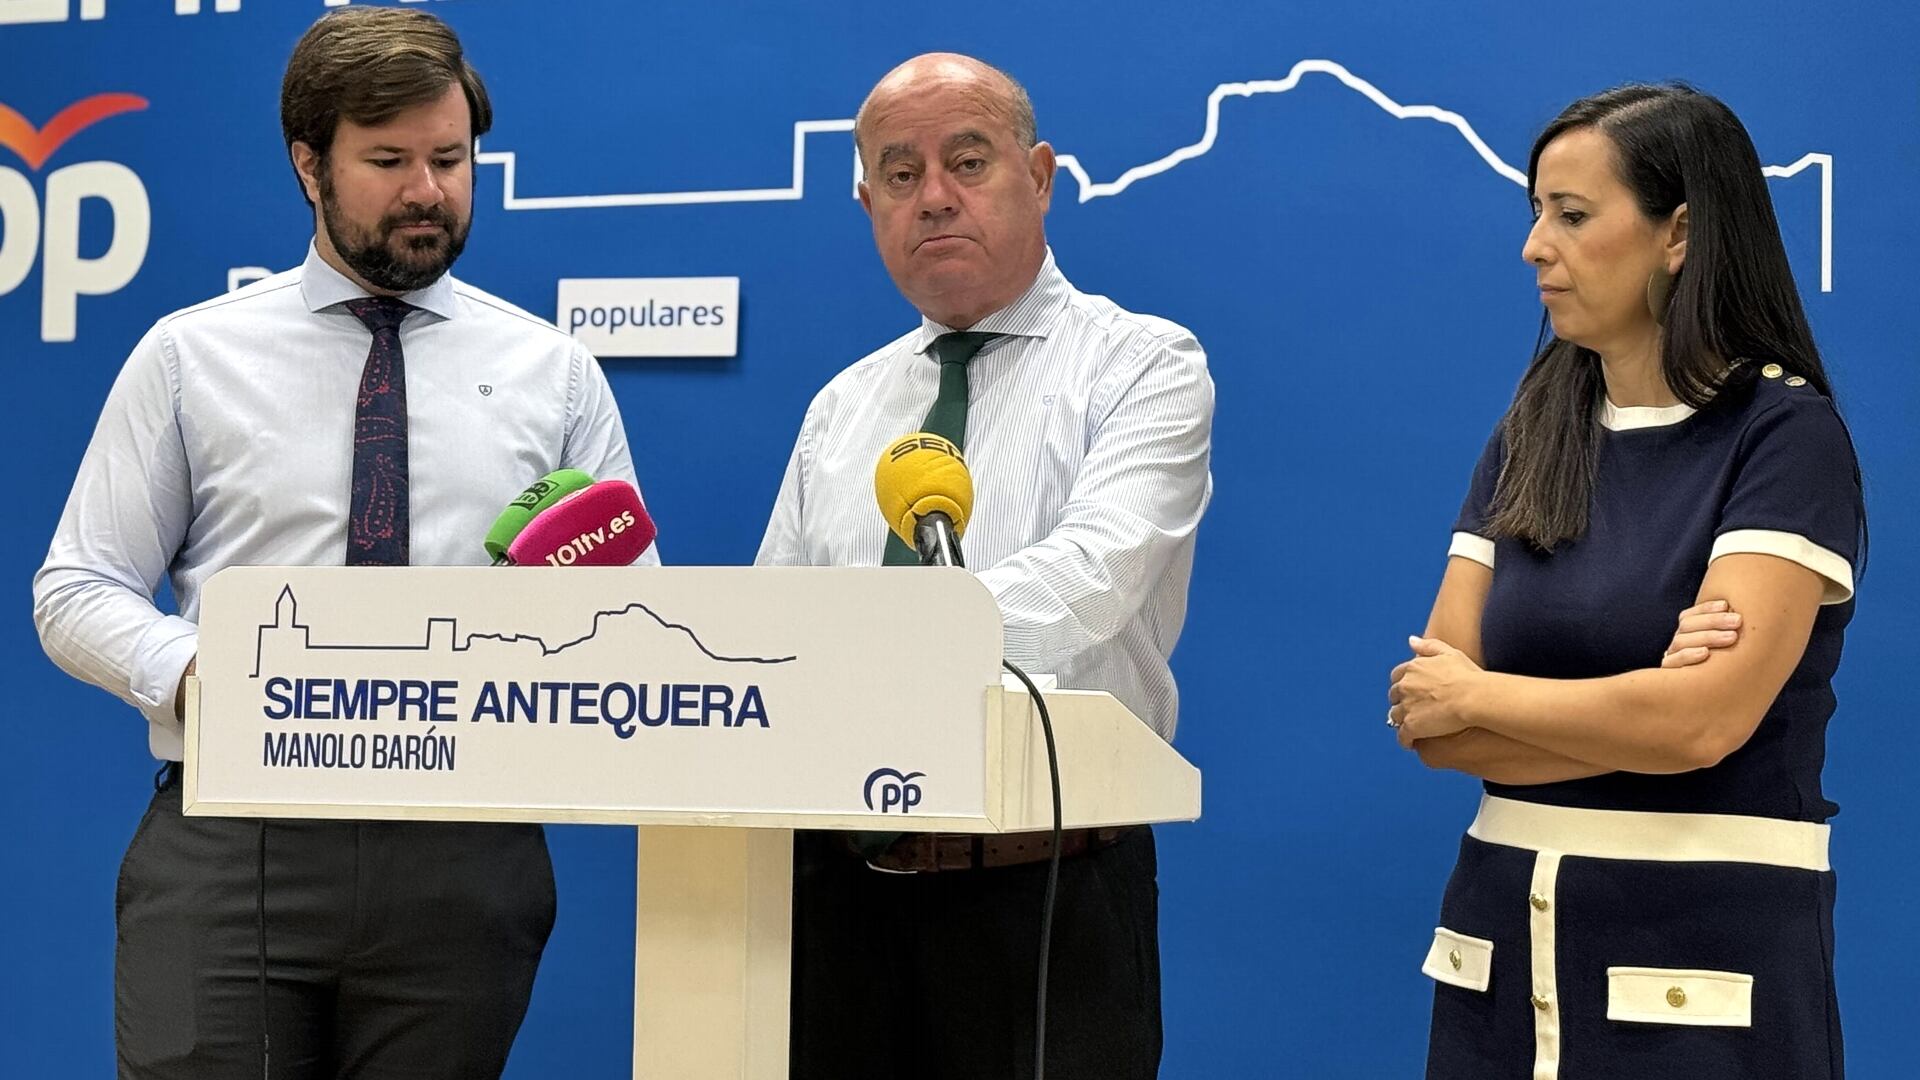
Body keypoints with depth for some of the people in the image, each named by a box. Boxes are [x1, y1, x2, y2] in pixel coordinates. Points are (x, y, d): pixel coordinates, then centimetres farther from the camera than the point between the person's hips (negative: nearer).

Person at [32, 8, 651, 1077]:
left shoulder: (553, 372, 10)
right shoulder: (190, 356, 7)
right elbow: (76, 593, 6)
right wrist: (187, 668, -15)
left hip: (462, 859, 1)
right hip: (227, 845, -1)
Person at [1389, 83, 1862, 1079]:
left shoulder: (1787, 436, -8)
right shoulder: (1526, 441, 8)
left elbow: (1704, 720, -20)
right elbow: (1426, 716, 1)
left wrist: (1475, 695, -6)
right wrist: (1634, 711, -14)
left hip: (1700, 958, -5)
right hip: (1504, 941, 5)